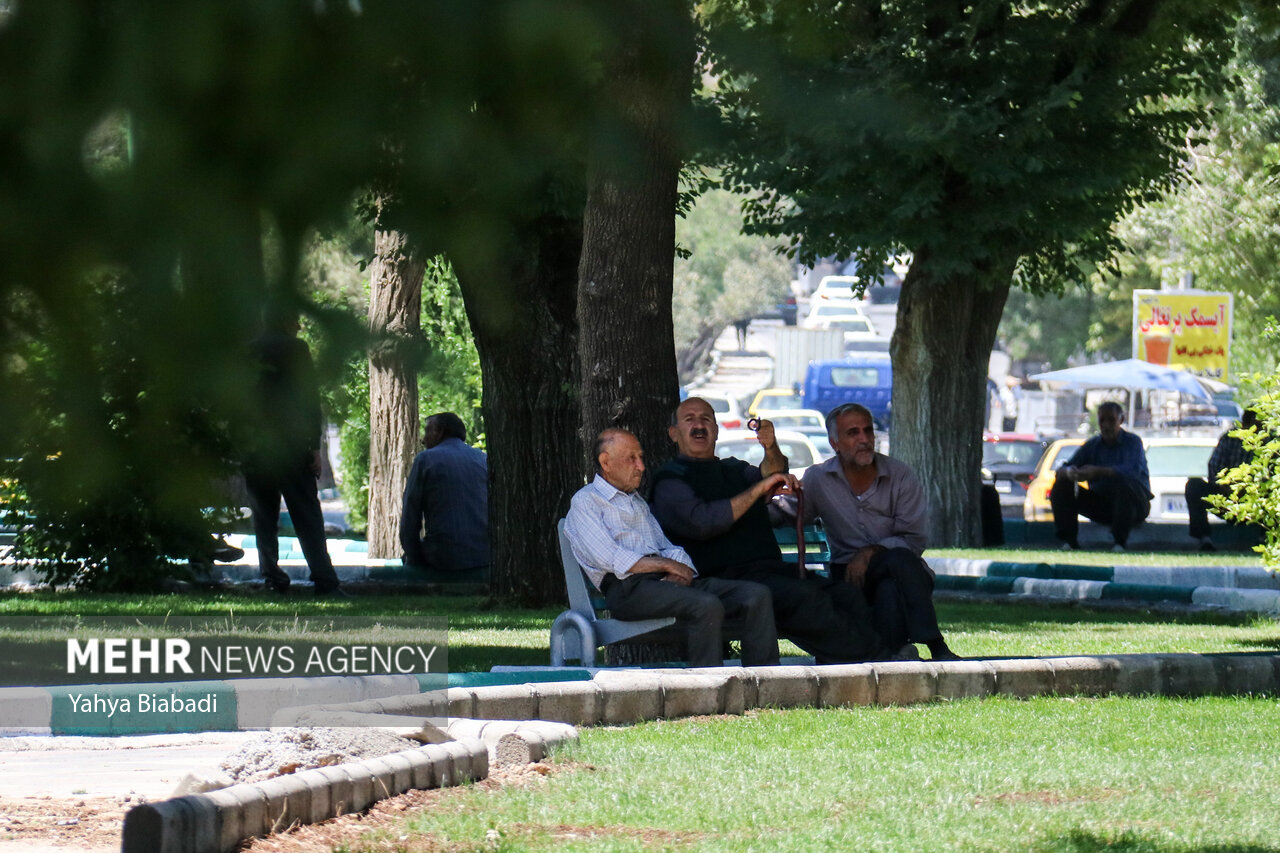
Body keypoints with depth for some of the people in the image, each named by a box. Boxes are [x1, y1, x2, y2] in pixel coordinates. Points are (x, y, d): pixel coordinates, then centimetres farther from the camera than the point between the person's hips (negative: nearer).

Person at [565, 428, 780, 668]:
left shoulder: (637, 502, 32)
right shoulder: (585, 502, 7)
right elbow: (608, 558, -8)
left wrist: (679, 572, -2)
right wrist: (667, 564, -10)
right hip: (628, 588, -8)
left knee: (757, 595, -13)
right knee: (707, 606, -35)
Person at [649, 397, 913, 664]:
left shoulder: (733, 469, 29)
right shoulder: (670, 479, 9)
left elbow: (770, 475, 7)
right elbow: (701, 522, -10)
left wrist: (772, 451, -16)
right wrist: (759, 489, -11)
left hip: (773, 570, 7)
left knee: (847, 596, -18)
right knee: (805, 597, -31)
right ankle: (879, 657, -31)